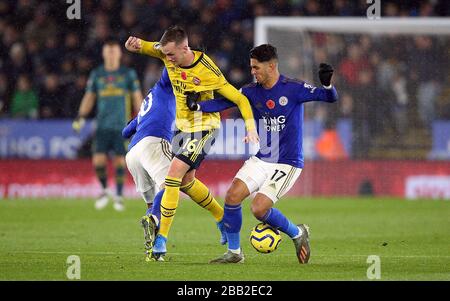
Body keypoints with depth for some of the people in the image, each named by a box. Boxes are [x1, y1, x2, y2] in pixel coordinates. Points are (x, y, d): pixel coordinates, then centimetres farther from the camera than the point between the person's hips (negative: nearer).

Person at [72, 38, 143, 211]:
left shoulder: (128, 74, 5)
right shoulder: (96, 74, 9)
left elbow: (137, 98, 8)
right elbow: (89, 98, 14)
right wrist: (81, 117, 3)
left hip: (122, 126, -1)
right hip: (102, 125, 1)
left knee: (120, 161, -4)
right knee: (98, 161, -7)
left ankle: (118, 197, 9)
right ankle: (104, 191, 16)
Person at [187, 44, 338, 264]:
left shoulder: (293, 89, -11)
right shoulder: (253, 91, 3)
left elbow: (330, 98, -15)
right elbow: (225, 101, -4)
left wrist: (327, 84, -37)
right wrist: (197, 106, -20)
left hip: (287, 163, -5)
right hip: (261, 160, 5)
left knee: (259, 209, -17)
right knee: (232, 196, -11)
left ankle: (297, 233, 10)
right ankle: (234, 252, 4)